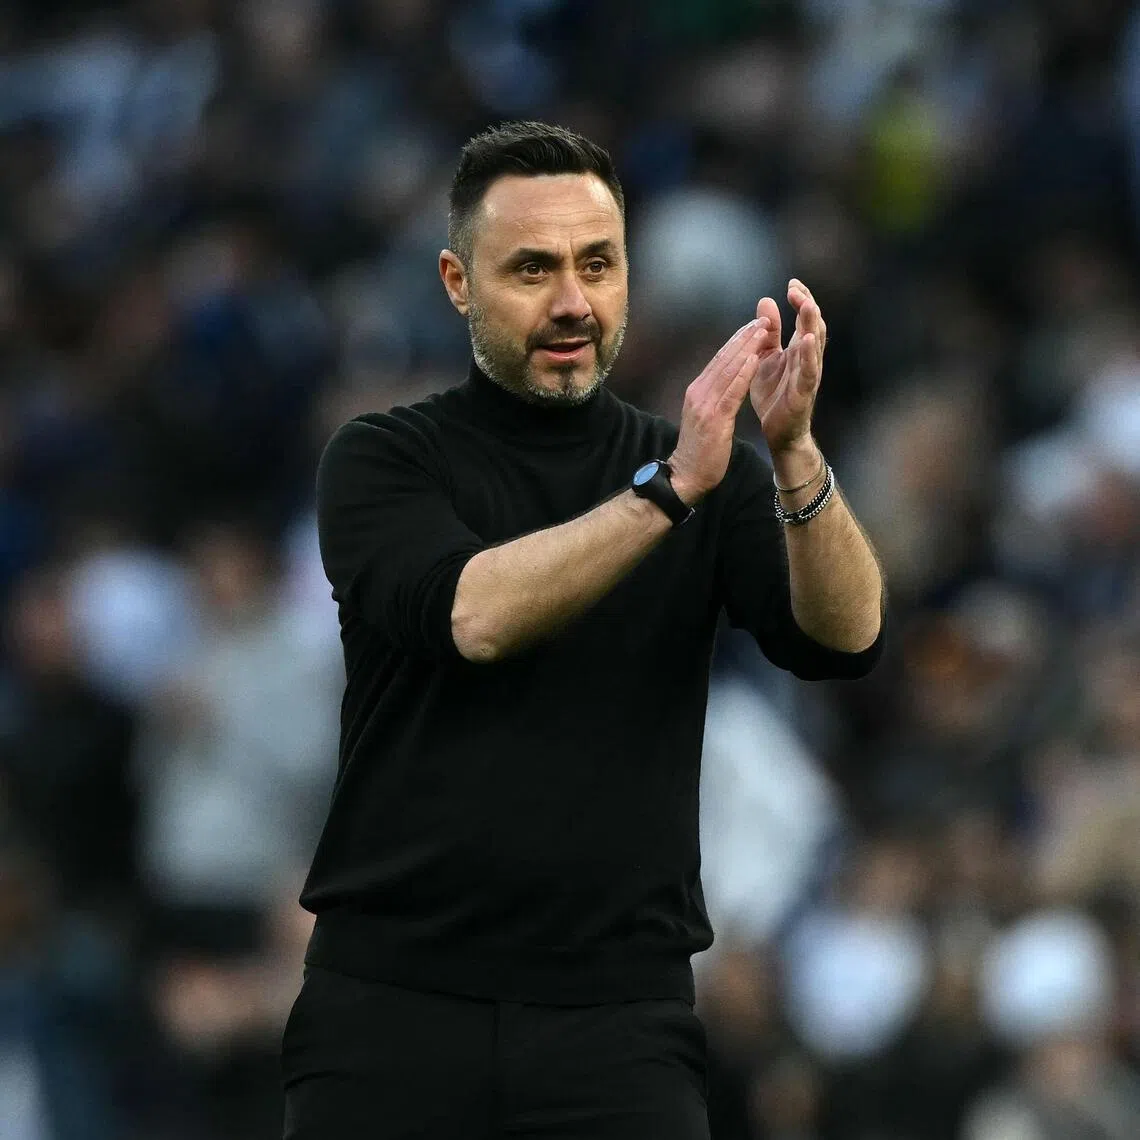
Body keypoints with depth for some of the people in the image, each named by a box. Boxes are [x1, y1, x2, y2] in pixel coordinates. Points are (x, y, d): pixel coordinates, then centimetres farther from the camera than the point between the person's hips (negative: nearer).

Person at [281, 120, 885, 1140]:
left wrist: (795, 454, -25)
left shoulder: (710, 477, 9)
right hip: (393, 1007, -1)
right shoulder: (384, 462, 2)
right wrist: (667, 489, -27)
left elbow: (843, 636, -9)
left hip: (616, 1020, 1)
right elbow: (471, 616, -18)